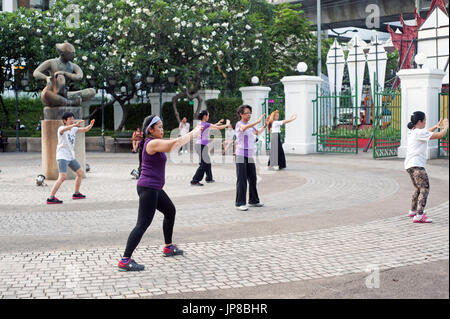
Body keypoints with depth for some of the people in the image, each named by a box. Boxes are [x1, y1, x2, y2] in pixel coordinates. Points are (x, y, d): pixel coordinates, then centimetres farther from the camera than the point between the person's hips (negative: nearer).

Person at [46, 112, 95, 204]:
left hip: (71, 157, 8)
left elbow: (85, 129, 5)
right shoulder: (61, 129, -10)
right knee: (63, 177, -20)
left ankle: (76, 194, 30)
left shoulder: (74, 129, 11)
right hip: (62, 156, -8)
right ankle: (51, 198, -21)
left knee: (81, 173, 15)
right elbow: (64, 129, -33)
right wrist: (75, 125, -48)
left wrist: (91, 125, -18)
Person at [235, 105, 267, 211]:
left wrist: (265, 126, 18)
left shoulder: (250, 125, 15)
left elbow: (257, 132, 35)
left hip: (250, 156, 7)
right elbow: (244, 128, -32)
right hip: (241, 156, -7)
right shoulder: (239, 124, -7)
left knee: (252, 179, 11)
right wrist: (258, 121, -37)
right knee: (242, 180, -8)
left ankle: (253, 201, 22)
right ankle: (240, 203, -5)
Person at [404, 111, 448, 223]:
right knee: (425, 188, -12)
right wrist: (446, 126, 7)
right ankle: (419, 215, -21)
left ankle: (413, 211, 37)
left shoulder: (412, 132, 16)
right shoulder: (420, 133, -12)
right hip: (416, 165, -10)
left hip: (409, 165, 10)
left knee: (419, 188, 24)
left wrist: (436, 126, 33)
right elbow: (440, 135, -11)